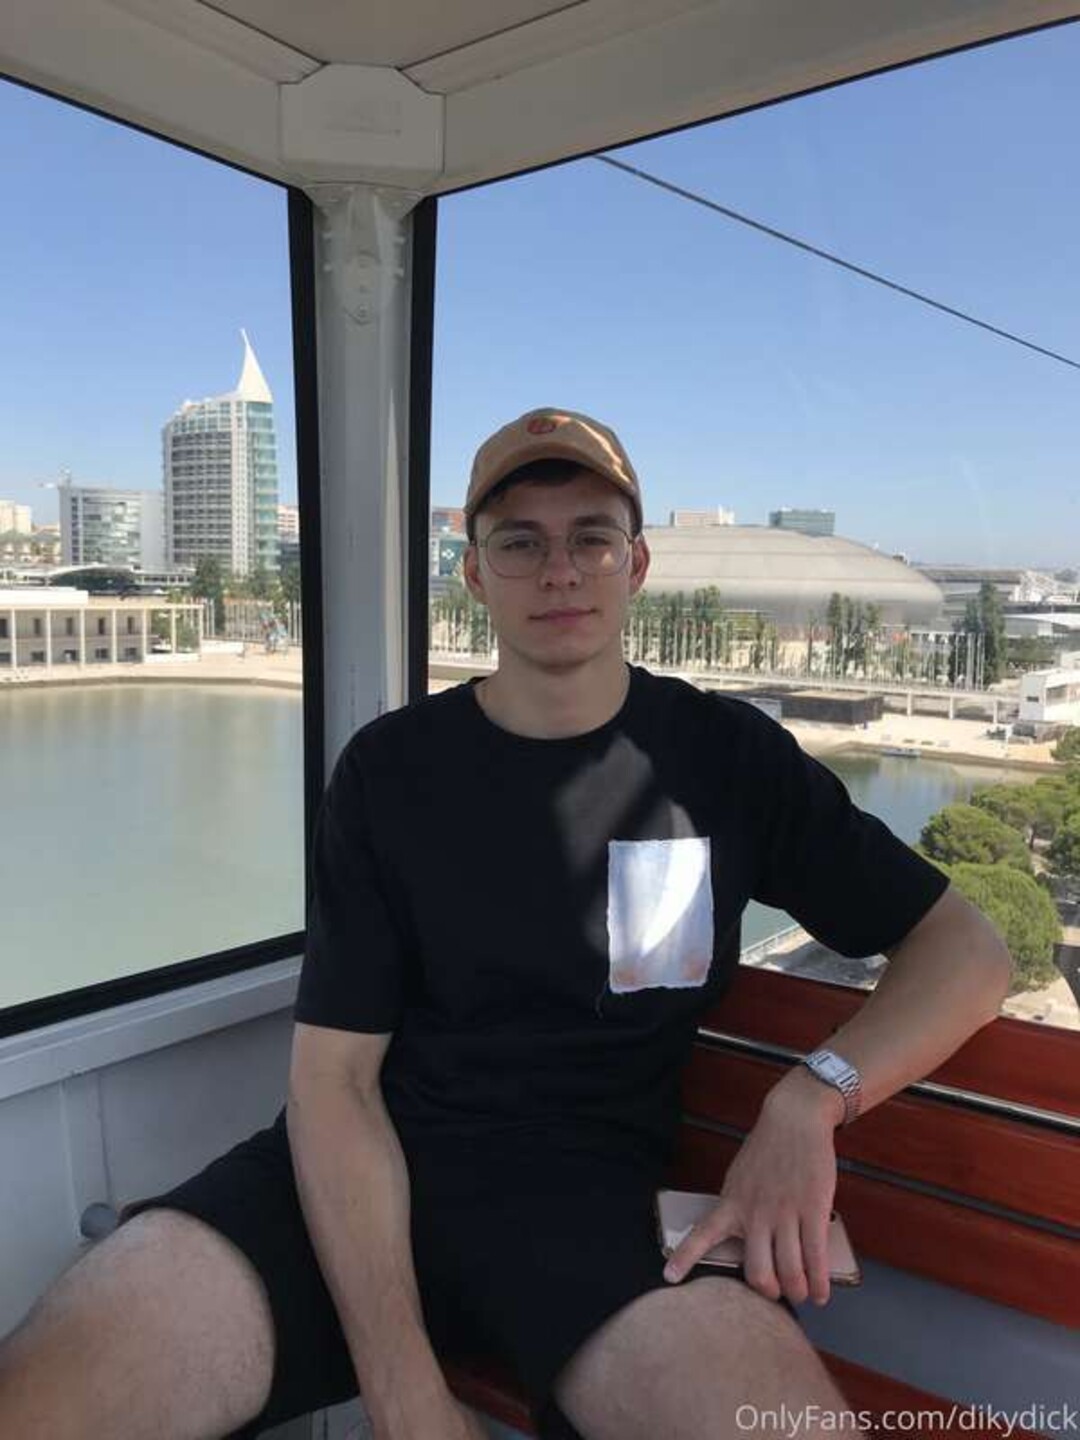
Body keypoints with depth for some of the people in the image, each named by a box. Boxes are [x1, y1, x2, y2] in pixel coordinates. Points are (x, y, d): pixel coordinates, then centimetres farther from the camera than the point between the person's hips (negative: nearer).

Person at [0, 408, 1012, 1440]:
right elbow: (334, 1075, -4)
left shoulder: (727, 756, 3)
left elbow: (967, 948, 5)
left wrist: (810, 1099, -14)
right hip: (370, 1180, 1)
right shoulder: (390, 768, 2)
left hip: (585, 1191, 1)